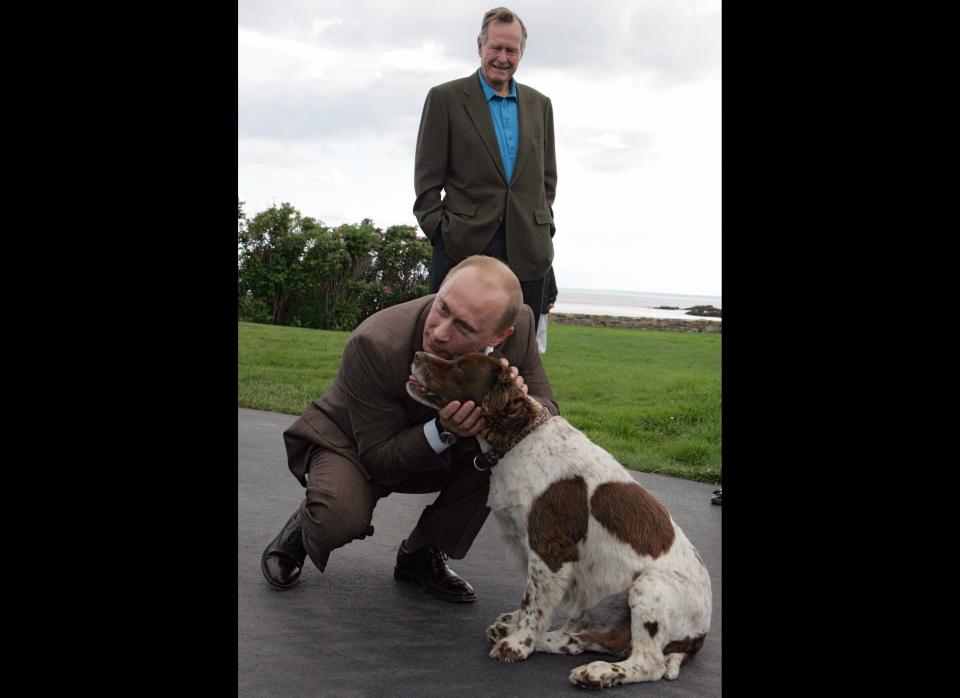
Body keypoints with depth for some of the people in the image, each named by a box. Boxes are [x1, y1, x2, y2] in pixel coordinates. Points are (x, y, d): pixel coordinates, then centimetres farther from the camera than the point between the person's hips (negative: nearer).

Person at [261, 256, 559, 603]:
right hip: (351, 443, -4)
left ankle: (420, 554, -3)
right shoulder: (374, 344, -35)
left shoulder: (519, 324, -25)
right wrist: (443, 431, -44)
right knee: (340, 518, -35)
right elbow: (378, 459, -26)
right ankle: (305, 526, 6)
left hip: (441, 452, 5)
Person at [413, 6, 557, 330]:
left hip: (526, 251, 4)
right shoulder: (445, 98, 4)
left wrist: (544, 227, 7)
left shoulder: (539, 104, 16)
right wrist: (440, 232, -7)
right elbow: (427, 177, 1)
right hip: (463, 245, -3)